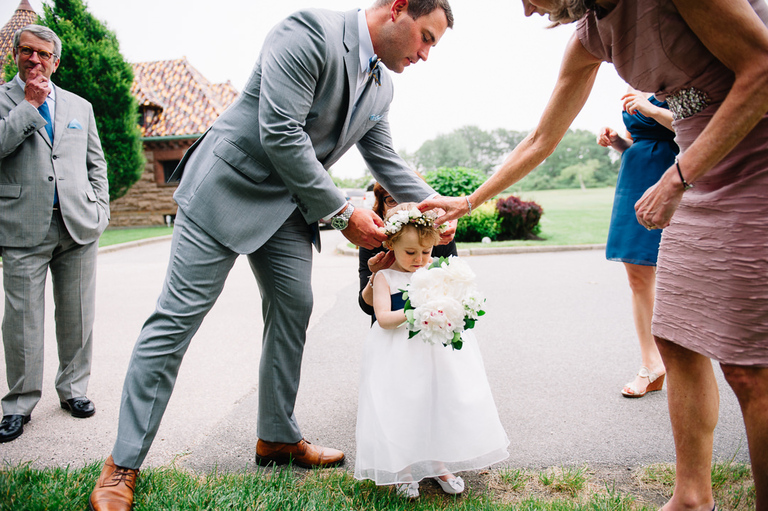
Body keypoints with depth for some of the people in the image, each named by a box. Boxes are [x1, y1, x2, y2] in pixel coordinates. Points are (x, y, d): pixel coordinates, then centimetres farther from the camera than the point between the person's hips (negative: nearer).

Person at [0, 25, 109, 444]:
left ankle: (73, 389, 23)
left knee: (77, 317, 7)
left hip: (78, 226, 3)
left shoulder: (80, 106, 17)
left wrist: (100, 209, 8)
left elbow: (96, 163, 19)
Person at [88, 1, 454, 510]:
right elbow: (280, 134, -25)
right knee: (178, 318, -6)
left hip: (289, 203, 8)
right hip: (230, 186, -8)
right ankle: (124, 462, 8)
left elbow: (386, 160, 17)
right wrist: (341, 213, -20)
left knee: (293, 311, 6)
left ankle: (278, 437, 24)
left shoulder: (382, 87, 9)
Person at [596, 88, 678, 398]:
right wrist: (615, 141, 3)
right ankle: (651, 366, 17)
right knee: (638, 278, 5)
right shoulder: (634, 92, 18)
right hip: (635, 182, 7)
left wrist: (653, 110, -20)